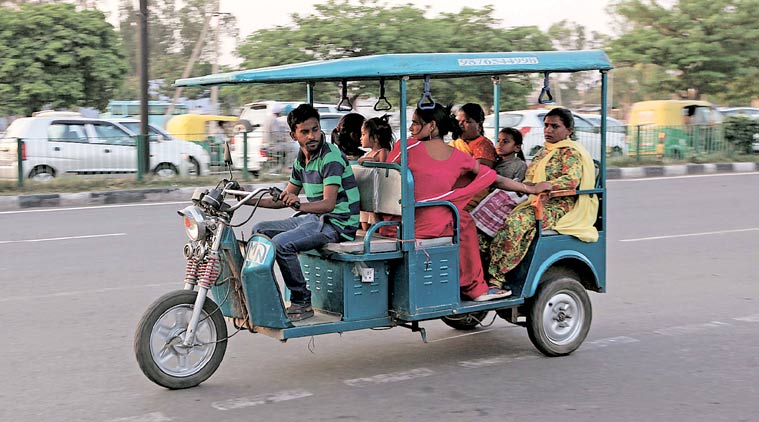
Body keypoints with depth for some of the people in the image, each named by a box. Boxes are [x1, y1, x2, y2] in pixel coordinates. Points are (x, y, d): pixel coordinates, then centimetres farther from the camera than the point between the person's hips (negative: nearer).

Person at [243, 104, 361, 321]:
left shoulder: (331, 157, -17)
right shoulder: (301, 159, 10)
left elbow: (328, 204, -27)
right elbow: (284, 198, 19)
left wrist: (299, 205, -45)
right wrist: (249, 200, 10)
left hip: (337, 223, -9)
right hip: (313, 218, 9)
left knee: (282, 243, -28)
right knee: (260, 230, 8)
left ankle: (302, 303, -17)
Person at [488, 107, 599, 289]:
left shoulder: (570, 152, -3)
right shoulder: (544, 151, 24)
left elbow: (572, 179, -20)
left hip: (557, 207, -9)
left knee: (515, 222, -35)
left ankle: (496, 277, -36)